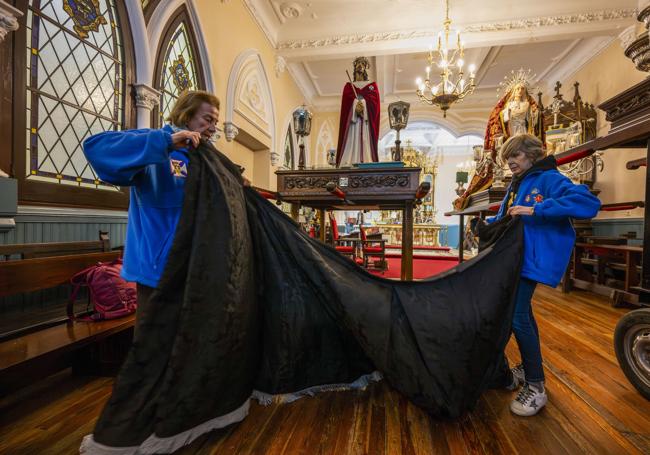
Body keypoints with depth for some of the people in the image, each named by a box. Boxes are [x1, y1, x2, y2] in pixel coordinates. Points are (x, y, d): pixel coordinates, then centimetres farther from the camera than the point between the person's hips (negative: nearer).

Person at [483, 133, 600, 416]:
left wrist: (536, 210, -28)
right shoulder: (515, 185, 17)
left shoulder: (548, 179, -7)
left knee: (517, 316, -12)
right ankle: (527, 367, 32)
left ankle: (536, 387, 1)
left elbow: (589, 202, -22)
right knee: (522, 313, 16)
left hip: (532, 258, -8)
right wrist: (488, 224, 3)